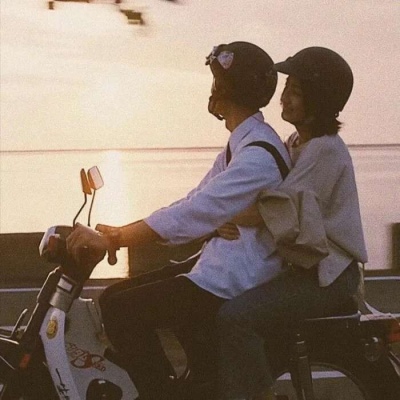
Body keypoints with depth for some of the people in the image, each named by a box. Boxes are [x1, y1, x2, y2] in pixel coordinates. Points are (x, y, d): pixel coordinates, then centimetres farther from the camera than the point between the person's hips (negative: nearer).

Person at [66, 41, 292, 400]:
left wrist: (111, 240, -23)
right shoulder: (240, 145, 15)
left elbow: (193, 214, -26)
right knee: (117, 296, 9)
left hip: (233, 286, -10)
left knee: (122, 310, -15)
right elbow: (193, 204, 13)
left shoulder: (258, 155, -20)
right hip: (218, 269, 10)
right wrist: (120, 232, 3)